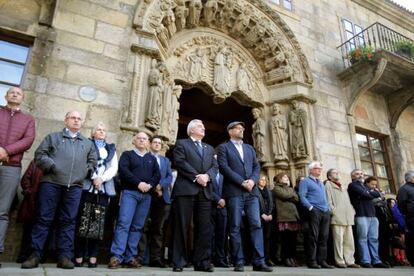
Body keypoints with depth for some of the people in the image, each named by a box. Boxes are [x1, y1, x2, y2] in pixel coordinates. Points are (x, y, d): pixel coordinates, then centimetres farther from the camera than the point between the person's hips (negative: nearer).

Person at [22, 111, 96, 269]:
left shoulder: (88, 143, 22)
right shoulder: (53, 137, 15)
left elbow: (92, 161, 22)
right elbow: (40, 154, 5)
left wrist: (87, 171, 6)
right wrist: (52, 166, -7)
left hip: (75, 186, 2)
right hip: (51, 183, -2)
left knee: (68, 220, 2)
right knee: (44, 218, -1)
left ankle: (64, 256, 6)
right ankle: (35, 254, 7)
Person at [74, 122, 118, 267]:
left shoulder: (111, 149, 20)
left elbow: (114, 168, 9)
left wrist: (102, 179, -8)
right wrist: (94, 178, -13)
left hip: (104, 189, 3)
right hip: (87, 187, -2)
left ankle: (93, 256, 2)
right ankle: (79, 256, 1)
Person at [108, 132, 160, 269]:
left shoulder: (152, 158, 20)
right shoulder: (127, 154, 9)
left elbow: (157, 175, 10)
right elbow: (123, 170, -7)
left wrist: (150, 184, -10)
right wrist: (138, 183, -16)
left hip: (146, 195, 4)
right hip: (130, 192, -3)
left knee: (137, 227, 2)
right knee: (123, 223, -13)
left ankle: (130, 257, 5)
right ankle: (116, 256, -11)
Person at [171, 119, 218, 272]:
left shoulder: (209, 148, 25)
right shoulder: (181, 143, 10)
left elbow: (215, 166, 11)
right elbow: (179, 162, -6)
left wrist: (207, 176, -10)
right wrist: (196, 177, -13)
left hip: (205, 191, 5)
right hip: (185, 189, -4)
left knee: (204, 227, 2)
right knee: (182, 226, -2)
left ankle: (202, 262, 9)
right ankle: (179, 262, 5)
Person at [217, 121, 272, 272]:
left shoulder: (249, 148, 22)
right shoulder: (223, 147, 6)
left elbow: (257, 167, 14)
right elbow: (224, 167, -7)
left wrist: (252, 180, -7)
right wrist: (242, 182, -12)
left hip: (252, 191, 4)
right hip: (234, 191, -4)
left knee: (256, 225, -2)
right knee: (235, 227, -2)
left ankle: (259, 262, 2)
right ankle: (238, 262, 5)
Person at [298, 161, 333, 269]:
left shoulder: (321, 183, 25)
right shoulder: (305, 181, 2)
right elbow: (302, 196, -8)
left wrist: (328, 208, 13)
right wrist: (311, 207, -17)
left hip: (325, 212, 7)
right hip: (315, 211, -7)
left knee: (324, 237, 4)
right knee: (313, 236, -7)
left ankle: (322, 261, 9)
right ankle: (312, 261, -3)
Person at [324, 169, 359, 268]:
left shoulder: (344, 186, 28)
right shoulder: (328, 184, 6)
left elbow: (348, 201, 25)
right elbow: (328, 200, -4)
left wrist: (352, 211, 11)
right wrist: (333, 211, -13)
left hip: (348, 217, 7)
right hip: (337, 216, -7)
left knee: (349, 241, 4)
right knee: (339, 240, -7)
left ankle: (350, 261, 9)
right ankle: (340, 261, -3)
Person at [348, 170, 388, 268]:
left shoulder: (366, 186, 26)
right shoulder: (353, 185, 4)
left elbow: (378, 194, 11)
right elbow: (364, 194, -10)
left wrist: (370, 192, -3)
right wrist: (371, 193, 8)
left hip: (373, 215, 7)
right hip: (361, 215, -7)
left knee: (374, 239, 5)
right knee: (363, 238, -7)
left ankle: (376, 260, 9)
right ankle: (365, 261, -6)